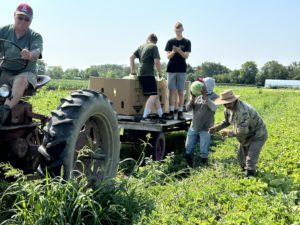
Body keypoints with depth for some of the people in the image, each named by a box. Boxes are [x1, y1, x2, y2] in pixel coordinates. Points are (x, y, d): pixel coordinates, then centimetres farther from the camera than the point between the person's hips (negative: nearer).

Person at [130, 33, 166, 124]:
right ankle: (145, 117, -21)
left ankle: (161, 116, 10)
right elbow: (157, 61, -11)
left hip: (141, 74, 8)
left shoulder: (141, 46, 19)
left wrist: (132, 70, 21)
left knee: (155, 95, 10)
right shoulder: (154, 47, -1)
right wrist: (160, 72, 2)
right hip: (148, 74, -8)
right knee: (153, 95, -12)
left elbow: (132, 57, 19)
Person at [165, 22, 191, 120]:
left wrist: (179, 51, -22)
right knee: (172, 91, 0)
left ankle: (180, 112, 5)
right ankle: (171, 112, 2)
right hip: (171, 69, 0)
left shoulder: (187, 42, 4)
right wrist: (173, 51, -20)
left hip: (181, 69, 0)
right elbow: (168, 56, 1)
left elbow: (186, 56, -4)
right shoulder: (170, 41, 6)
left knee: (181, 92, 2)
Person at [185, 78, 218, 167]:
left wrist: (205, 95, -30)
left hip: (205, 129, -5)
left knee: (204, 151, 2)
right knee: (188, 149, 12)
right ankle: (189, 167, 30)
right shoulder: (197, 95, 5)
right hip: (193, 127, 5)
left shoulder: (214, 97, -7)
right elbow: (187, 108, 2)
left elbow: (214, 107, -27)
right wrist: (192, 98, -14)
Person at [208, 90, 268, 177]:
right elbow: (227, 121, 7)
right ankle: (245, 169, 43)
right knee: (241, 158, 19)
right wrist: (216, 128, -9)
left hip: (257, 135, -9)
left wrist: (228, 133, -23)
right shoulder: (228, 108, -10)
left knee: (250, 161, -13)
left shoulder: (242, 111, -38)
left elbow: (243, 131, -38)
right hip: (246, 136, 9)